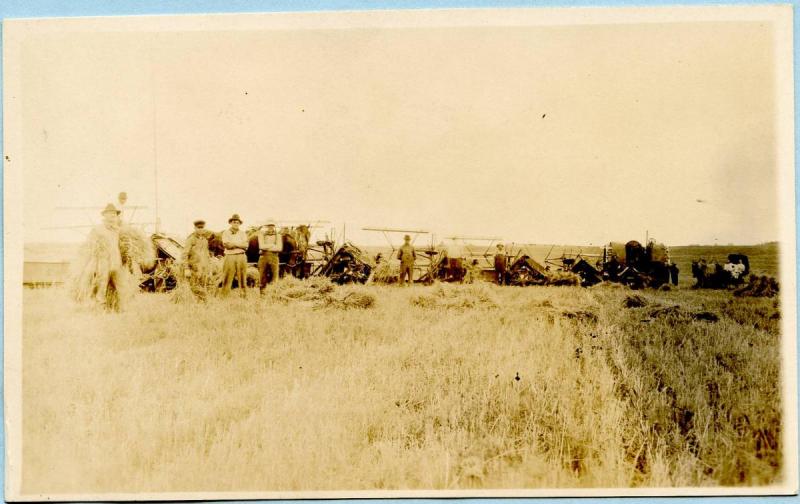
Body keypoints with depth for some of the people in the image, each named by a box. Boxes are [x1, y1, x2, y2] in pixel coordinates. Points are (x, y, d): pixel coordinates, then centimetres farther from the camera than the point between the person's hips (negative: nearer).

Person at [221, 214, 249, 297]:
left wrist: (233, 244, -7)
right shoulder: (226, 233, 7)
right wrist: (240, 244, -4)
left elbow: (245, 245, 0)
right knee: (227, 279, -5)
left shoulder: (242, 233, 13)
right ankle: (224, 296, -2)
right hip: (229, 257, -2)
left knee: (242, 278, 2)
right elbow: (227, 244, -8)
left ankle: (244, 296, 5)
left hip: (241, 257, 2)